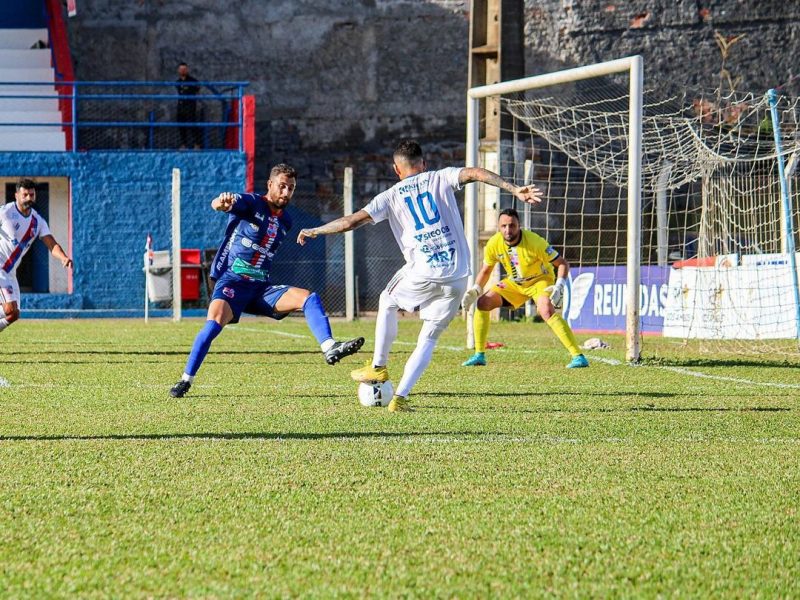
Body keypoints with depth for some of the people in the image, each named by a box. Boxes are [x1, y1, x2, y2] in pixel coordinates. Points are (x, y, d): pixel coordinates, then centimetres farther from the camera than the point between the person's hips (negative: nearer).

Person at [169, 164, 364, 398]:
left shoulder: (285, 221, 14)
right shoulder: (251, 203, -5)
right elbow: (218, 204, -26)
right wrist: (222, 202, -49)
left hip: (261, 287, 6)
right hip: (232, 281, -6)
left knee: (309, 298, -14)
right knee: (215, 321, -30)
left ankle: (329, 348, -31)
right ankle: (186, 380, -18)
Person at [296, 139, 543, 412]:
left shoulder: (391, 196, 7)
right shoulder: (440, 178, 10)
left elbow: (351, 221, 3)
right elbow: (476, 173, -7)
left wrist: (315, 231, 17)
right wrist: (514, 189, -12)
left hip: (421, 273, -1)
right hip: (457, 276, 1)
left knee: (388, 301, 31)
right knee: (429, 337, 14)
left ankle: (378, 367, 34)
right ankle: (400, 397, 4)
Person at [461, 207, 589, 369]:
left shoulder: (534, 242, -31)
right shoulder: (494, 244, -16)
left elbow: (563, 263, -23)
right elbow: (486, 270, 4)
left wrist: (559, 286, -39)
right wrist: (475, 290, -11)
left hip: (540, 279, -6)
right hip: (514, 282, 6)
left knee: (546, 310, -34)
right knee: (483, 303, -3)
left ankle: (578, 356, -35)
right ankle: (479, 355, 10)